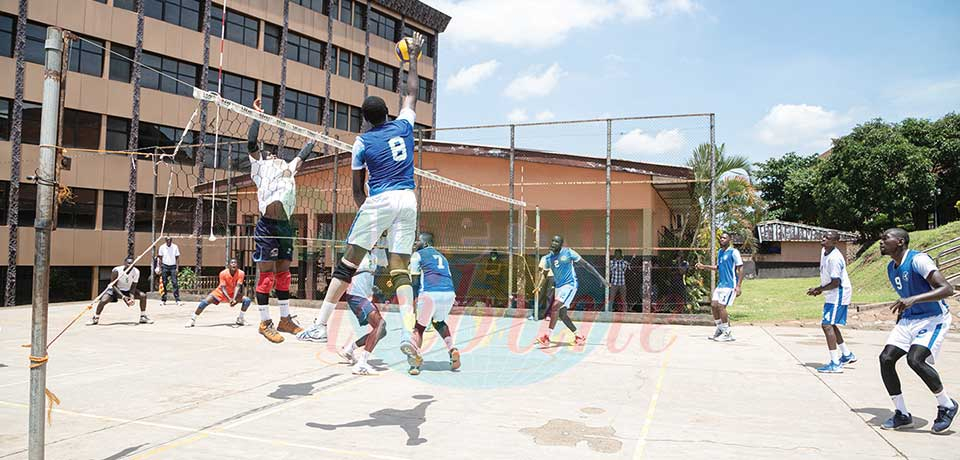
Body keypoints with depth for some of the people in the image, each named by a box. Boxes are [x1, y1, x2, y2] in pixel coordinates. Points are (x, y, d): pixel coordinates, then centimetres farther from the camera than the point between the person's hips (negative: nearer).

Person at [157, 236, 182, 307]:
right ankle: (163, 300, 10)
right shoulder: (162, 247, 1)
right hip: (165, 266, 1)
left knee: (175, 283, -8)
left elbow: (177, 258, 4)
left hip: (173, 267, -1)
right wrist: (160, 268, 0)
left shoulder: (175, 247, 0)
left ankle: (177, 300, -11)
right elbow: (160, 259, 6)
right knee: (164, 283, 2)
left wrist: (177, 268, -4)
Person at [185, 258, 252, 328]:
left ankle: (240, 319, 2)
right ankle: (192, 320, -8)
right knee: (206, 301, -21)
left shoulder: (241, 273, -20)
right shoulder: (223, 273, -23)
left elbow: (237, 287, -26)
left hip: (233, 294, 2)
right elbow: (223, 288, -27)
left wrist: (234, 299, -41)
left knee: (247, 300, -17)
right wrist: (229, 299, -42)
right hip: (221, 292, -2)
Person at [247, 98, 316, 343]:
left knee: (283, 273, 10)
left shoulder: (288, 167, 26)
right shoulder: (259, 166, 10)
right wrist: (258, 115, 3)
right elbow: (251, 143, -2)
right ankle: (265, 323, 0)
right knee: (266, 274, -5)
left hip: (285, 225, 6)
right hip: (267, 224, -6)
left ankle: (285, 320, 16)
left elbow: (303, 155, 38)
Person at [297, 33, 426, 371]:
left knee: (348, 263, 2)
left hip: (379, 200, -3)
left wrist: (363, 210, 21)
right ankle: (408, 333, -12)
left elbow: (357, 187, 7)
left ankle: (320, 325, 4)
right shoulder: (403, 126, 10)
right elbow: (411, 94, 27)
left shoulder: (362, 142, 4)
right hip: (408, 200, 3)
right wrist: (413, 58, 36)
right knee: (401, 270, 1)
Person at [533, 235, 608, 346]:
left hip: (570, 284, -7)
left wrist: (600, 277, -9)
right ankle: (579, 336, 22)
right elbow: (544, 274, 16)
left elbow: (585, 264, -7)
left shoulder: (568, 252, -10)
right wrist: (539, 286, -2)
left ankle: (547, 336, -20)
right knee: (561, 313, 7)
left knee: (555, 307, -21)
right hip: (558, 286, 7)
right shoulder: (548, 258, 5)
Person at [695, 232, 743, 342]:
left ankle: (727, 334, -3)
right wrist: (704, 267, 18)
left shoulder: (734, 252, -10)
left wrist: (738, 286, -18)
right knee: (713, 305, 4)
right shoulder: (720, 252, 14)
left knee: (721, 306, -13)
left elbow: (740, 269, -13)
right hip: (721, 284, 8)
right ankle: (720, 330, 19)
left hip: (730, 285, -8)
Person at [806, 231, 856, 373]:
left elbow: (836, 283, -23)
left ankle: (835, 364, -11)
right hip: (832, 296, 11)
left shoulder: (834, 258, -24)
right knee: (829, 324, 20)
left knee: (827, 325, -13)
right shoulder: (824, 252, 7)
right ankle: (847, 355, 34)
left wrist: (818, 290, -13)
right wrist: (820, 288, 9)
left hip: (838, 295, -11)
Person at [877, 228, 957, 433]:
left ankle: (946, 405, 0)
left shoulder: (918, 260, -18)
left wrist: (913, 299, -39)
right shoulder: (891, 268, 9)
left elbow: (947, 289, -29)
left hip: (933, 319, -8)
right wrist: (899, 320, 23)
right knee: (886, 358, -8)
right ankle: (902, 415, 5)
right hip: (909, 320, 8)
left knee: (915, 359, -27)